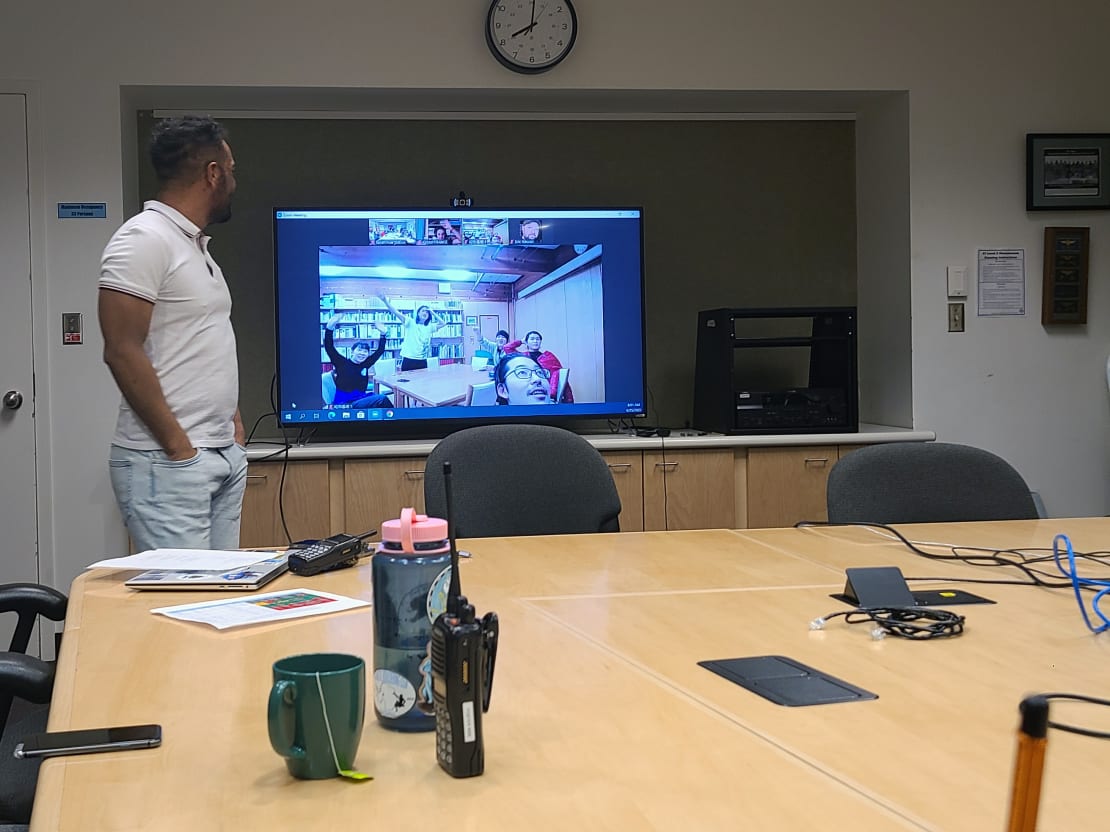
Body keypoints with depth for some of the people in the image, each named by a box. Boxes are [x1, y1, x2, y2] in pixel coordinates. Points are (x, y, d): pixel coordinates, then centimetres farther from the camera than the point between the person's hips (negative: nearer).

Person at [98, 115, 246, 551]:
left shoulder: (197, 246, 19)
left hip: (225, 456, 9)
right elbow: (122, 353, -18)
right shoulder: (144, 240, -11)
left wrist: (233, 424, 13)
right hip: (167, 463, -9)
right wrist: (178, 446, -17)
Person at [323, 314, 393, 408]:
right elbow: (329, 347, -12)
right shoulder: (342, 363, 0)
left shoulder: (365, 364, 14)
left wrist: (383, 334, 9)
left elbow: (380, 350, 20)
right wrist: (329, 327, -23)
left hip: (360, 401, 6)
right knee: (382, 399, -23)